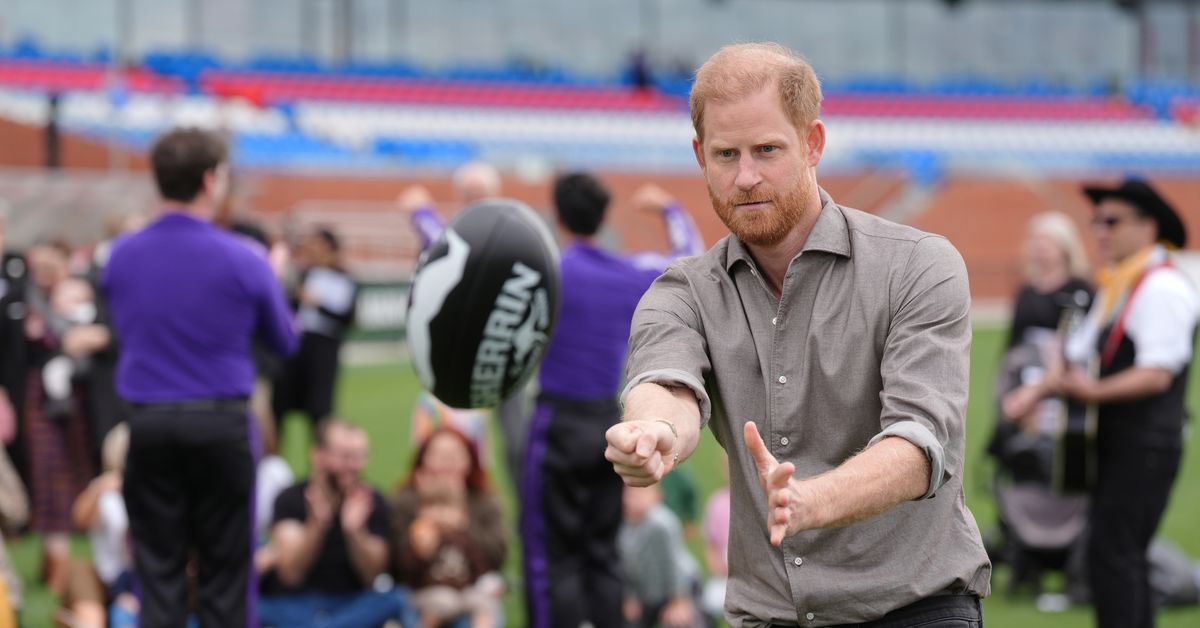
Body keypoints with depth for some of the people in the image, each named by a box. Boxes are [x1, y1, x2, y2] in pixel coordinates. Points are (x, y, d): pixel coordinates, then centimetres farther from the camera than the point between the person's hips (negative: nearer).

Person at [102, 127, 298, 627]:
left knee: (157, 568, 6)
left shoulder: (122, 257, 1)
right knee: (225, 570, 6)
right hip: (221, 423, -2)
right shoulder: (242, 262, -8)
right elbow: (285, 341, 5)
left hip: (149, 422, 2)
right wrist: (273, 280, 21)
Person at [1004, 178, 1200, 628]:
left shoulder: (1163, 288, -13)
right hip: (1115, 443, 10)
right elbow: (1080, 356, 20)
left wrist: (1095, 391, -28)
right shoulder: (1116, 289, 18)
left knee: (1112, 553, -15)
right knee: (1124, 559, 11)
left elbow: (1157, 373, -21)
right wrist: (1039, 390, 4)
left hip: (1144, 449, -10)